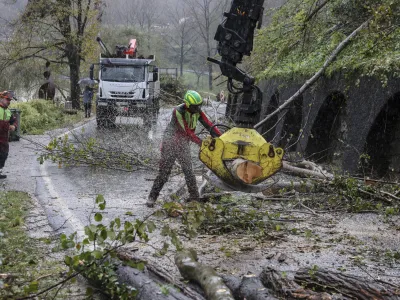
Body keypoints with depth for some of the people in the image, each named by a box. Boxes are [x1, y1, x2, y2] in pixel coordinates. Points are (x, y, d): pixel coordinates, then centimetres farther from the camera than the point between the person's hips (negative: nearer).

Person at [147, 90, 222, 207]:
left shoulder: (197, 111, -5)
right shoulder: (178, 112, -25)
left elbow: (208, 125, -8)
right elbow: (187, 131, -27)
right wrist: (202, 143, -30)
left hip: (183, 144, 5)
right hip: (170, 144, -5)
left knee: (188, 171, 5)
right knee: (164, 172, -3)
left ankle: (195, 198, 12)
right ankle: (152, 198, 4)